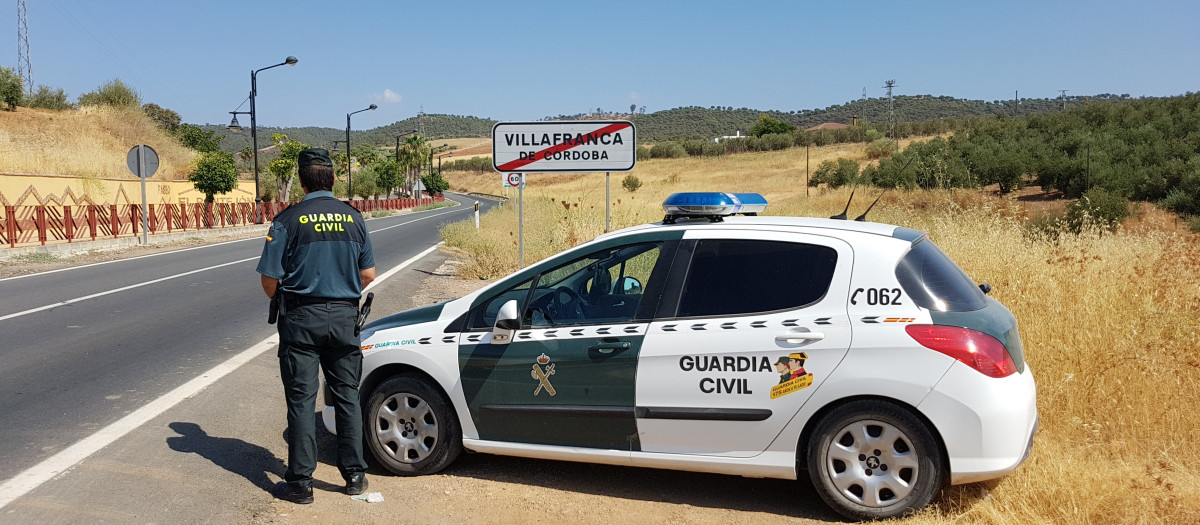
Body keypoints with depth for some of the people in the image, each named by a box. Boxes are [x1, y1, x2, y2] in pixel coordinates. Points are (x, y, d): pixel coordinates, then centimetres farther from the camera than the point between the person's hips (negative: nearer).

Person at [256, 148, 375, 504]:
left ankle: (300, 482, 9)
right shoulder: (354, 218, 3)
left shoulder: (289, 220, -9)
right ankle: (354, 474, 19)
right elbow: (368, 275, 7)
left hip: (302, 318, -3)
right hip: (344, 316, 3)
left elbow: (270, 279, -8)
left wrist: (277, 300, 13)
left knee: (301, 399, 3)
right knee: (347, 396, 12)